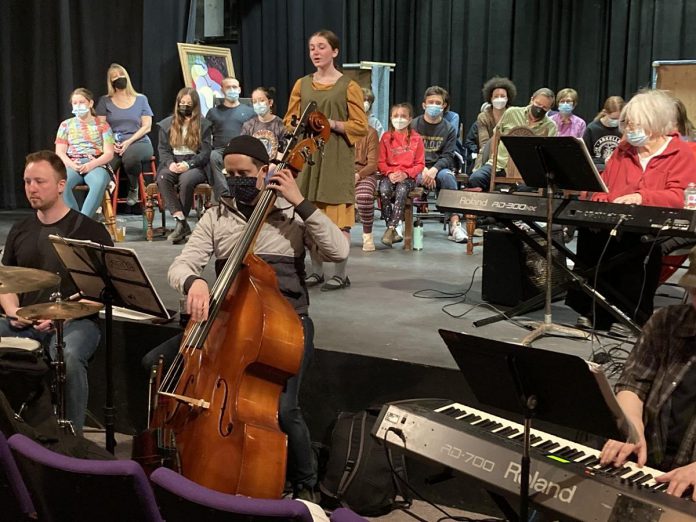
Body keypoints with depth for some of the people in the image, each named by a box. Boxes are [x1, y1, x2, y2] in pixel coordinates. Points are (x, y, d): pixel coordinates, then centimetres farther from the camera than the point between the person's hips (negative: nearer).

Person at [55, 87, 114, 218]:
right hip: (72, 165, 1)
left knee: (99, 183, -39)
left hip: (96, 165, -1)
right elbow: (60, 152, 10)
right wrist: (72, 165, -12)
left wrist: (91, 165, -15)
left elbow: (109, 154, 4)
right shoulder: (66, 125, 18)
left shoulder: (102, 125, 13)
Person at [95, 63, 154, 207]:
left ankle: (134, 189, -11)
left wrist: (129, 142, -11)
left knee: (130, 156, -39)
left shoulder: (141, 99, 14)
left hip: (139, 142, 0)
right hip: (112, 145, 0)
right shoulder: (105, 101, 14)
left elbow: (147, 126, 4)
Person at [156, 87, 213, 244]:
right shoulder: (167, 124, 15)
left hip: (195, 165, -2)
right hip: (173, 165, 3)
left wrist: (188, 164, -17)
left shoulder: (203, 125, 7)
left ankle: (180, 224, -26)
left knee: (186, 179, -37)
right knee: (162, 178, -32)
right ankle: (181, 220, -37)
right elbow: (163, 149, 10)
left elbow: (205, 152, 0)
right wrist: (170, 163, -12)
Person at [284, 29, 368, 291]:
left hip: (336, 159, -4)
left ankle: (341, 274, 2)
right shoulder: (302, 84, 13)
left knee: (337, 216, -5)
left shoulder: (348, 86, 0)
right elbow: (289, 120, 16)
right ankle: (316, 270, 16)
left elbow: (360, 126, -3)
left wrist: (333, 124, -16)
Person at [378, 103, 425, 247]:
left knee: (401, 190, -34)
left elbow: (420, 163, 3)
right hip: (389, 174, 2)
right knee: (384, 190, -30)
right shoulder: (386, 137, 9)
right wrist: (390, 173, -12)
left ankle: (391, 228, -33)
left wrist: (405, 173, -13)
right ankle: (393, 231, -23)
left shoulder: (416, 138, 5)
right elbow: (381, 161, 6)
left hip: (408, 176, -1)